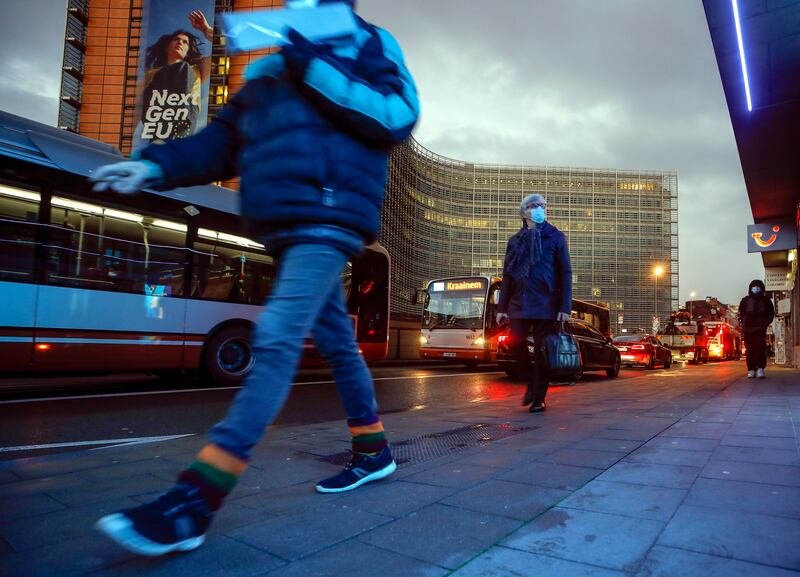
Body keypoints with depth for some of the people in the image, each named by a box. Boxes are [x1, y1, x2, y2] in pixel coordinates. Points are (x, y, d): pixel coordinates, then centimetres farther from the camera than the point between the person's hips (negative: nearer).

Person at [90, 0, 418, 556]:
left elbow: (399, 115, -10)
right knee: (336, 343, 11)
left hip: (330, 218, -7)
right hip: (287, 226, 7)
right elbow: (224, 140, 19)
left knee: (277, 341, -18)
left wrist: (316, 69, -10)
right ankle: (374, 453, 27)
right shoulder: (273, 68, 23)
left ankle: (194, 503, -18)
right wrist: (156, 165, 5)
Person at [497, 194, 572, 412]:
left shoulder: (556, 237, 4)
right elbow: (507, 276, 12)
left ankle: (539, 398, 13)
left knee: (541, 350, 0)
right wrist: (502, 308, 6)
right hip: (519, 304, 3)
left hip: (546, 305, -3)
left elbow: (566, 273, -1)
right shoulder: (515, 240, 11)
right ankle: (532, 383, 21)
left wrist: (565, 307, -10)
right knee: (516, 344, -4)